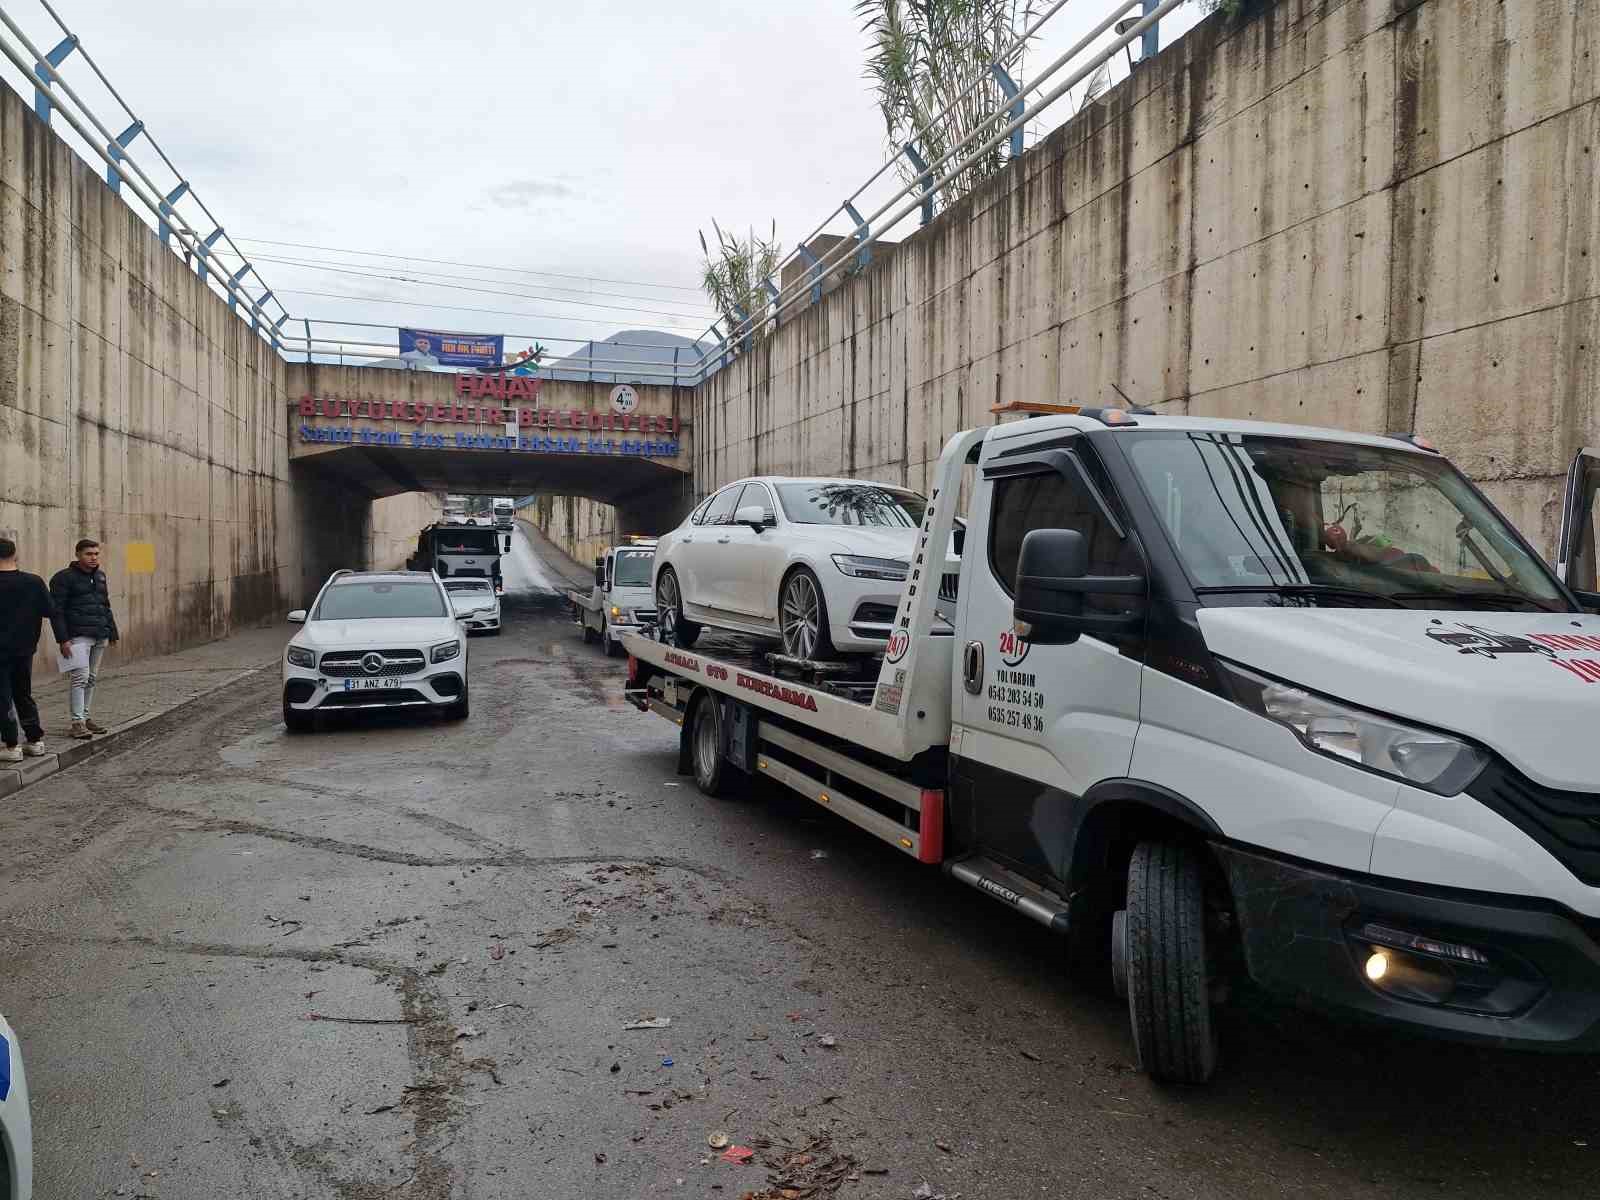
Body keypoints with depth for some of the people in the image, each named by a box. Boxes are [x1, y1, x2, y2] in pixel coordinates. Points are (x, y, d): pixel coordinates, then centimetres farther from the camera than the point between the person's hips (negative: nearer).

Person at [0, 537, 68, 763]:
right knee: (24, 695, 17)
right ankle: (35, 741, 18)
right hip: (25, 650, 4)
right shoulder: (34, 582, -2)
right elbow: (53, 613, -3)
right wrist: (63, 639, -1)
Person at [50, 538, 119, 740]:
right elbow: (57, 610, -8)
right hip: (79, 635, -7)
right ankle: (77, 722, -8)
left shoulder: (100, 576, 16)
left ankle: (86, 717, 19)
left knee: (92, 678, 11)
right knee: (80, 677, -11)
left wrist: (112, 632, 19)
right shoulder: (64, 578, -5)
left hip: (100, 636, 7)